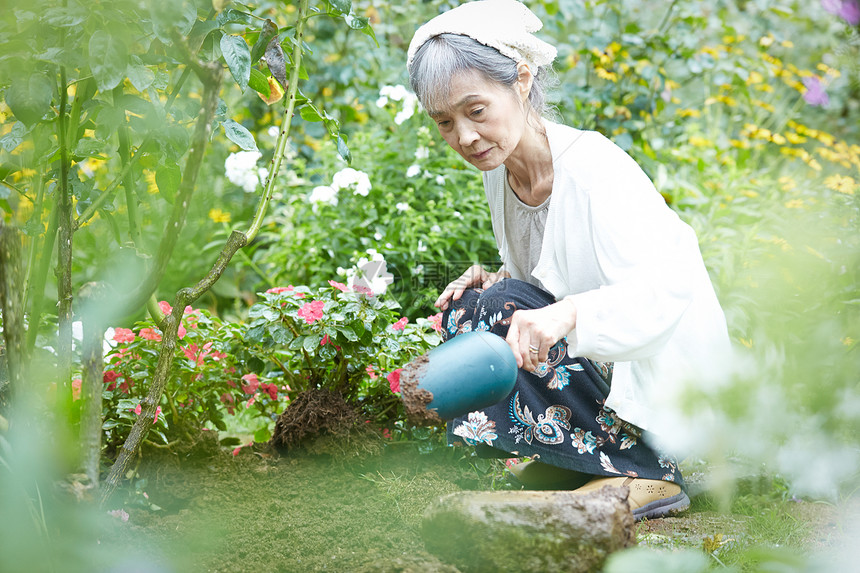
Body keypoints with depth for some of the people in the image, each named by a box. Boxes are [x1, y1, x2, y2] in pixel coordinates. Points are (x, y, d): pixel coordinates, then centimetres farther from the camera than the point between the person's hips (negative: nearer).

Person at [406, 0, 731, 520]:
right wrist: (495, 281, -7)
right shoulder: (500, 170, 2)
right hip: (597, 360, 8)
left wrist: (567, 313, -52)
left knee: (501, 310, -23)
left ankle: (644, 471, -14)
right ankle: (583, 457, 4)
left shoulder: (595, 168, -22)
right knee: (467, 308, -7)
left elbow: (666, 288, -35)